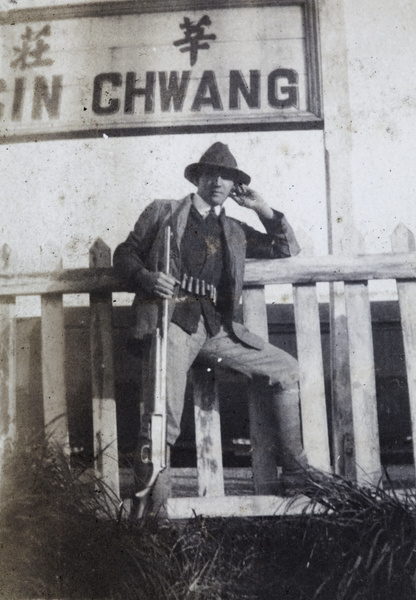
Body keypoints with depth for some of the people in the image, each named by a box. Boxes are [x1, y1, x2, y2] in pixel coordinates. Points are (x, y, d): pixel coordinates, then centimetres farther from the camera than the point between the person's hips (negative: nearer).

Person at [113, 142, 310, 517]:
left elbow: (288, 248, 24)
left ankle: (297, 474, 13)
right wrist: (146, 277, -10)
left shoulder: (234, 231, 24)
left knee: (287, 370, 3)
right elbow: (125, 253, 12)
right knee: (164, 420, -21)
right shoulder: (163, 212, 14)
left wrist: (261, 208, 12)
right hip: (173, 319, -5)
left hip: (217, 326, 5)